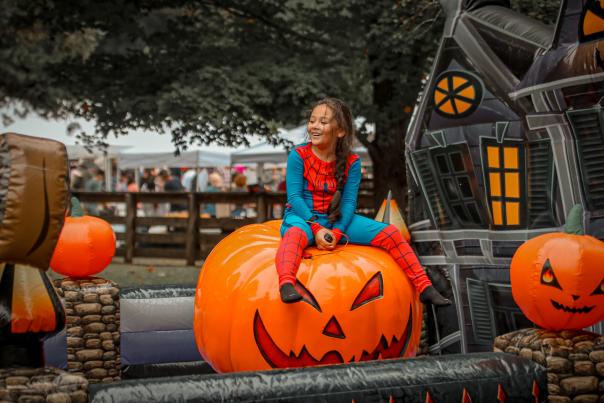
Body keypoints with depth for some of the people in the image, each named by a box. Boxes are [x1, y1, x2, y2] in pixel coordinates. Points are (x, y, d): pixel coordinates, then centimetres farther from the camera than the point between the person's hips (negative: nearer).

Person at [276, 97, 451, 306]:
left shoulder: (351, 162, -2)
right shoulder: (298, 156, -10)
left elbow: (349, 202, -6)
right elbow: (294, 197, -15)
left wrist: (336, 232, -21)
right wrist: (317, 229, -25)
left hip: (336, 220, 4)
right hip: (302, 218, -4)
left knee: (390, 233, -9)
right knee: (295, 234, -42)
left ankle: (425, 288, -6)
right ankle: (287, 286, -68)